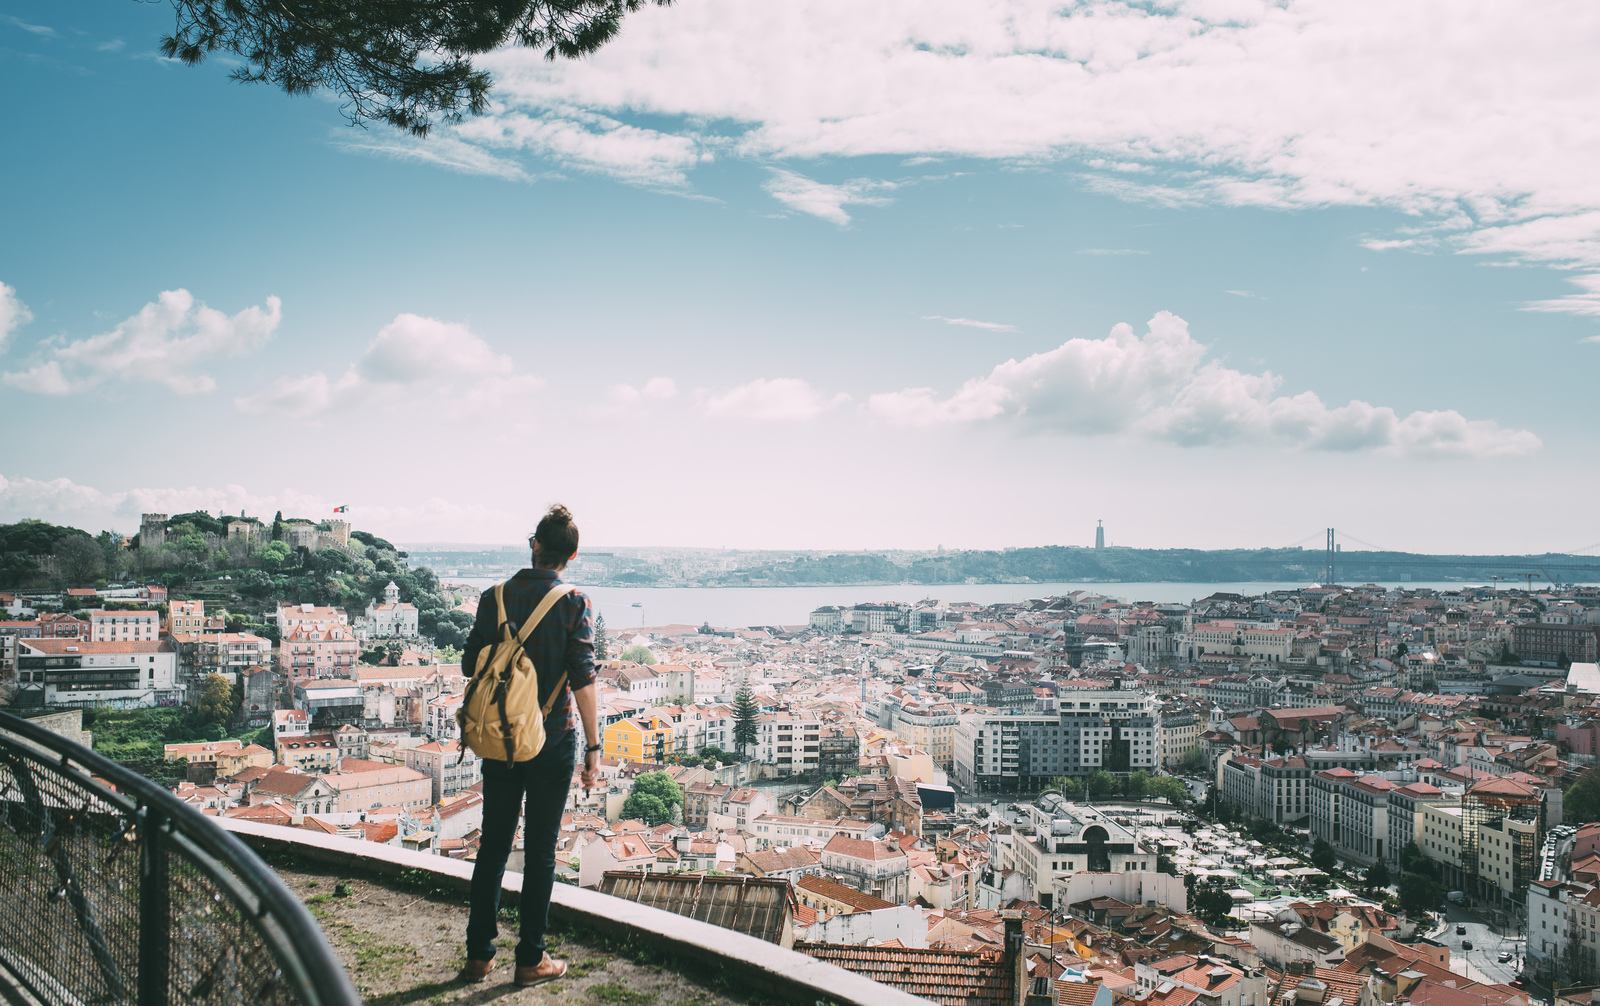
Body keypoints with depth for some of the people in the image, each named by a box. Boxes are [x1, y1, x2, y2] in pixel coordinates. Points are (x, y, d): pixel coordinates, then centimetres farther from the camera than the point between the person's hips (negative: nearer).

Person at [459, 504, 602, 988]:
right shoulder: (573, 604, -11)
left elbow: (470, 665, 5)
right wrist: (594, 746, -12)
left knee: (493, 845, 14)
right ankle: (531, 960, 15)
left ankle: (479, 954, 20)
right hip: (552, 743, -3)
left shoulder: (494, 598, -1)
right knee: (540, 852, 6)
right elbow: (583, 680, -15)